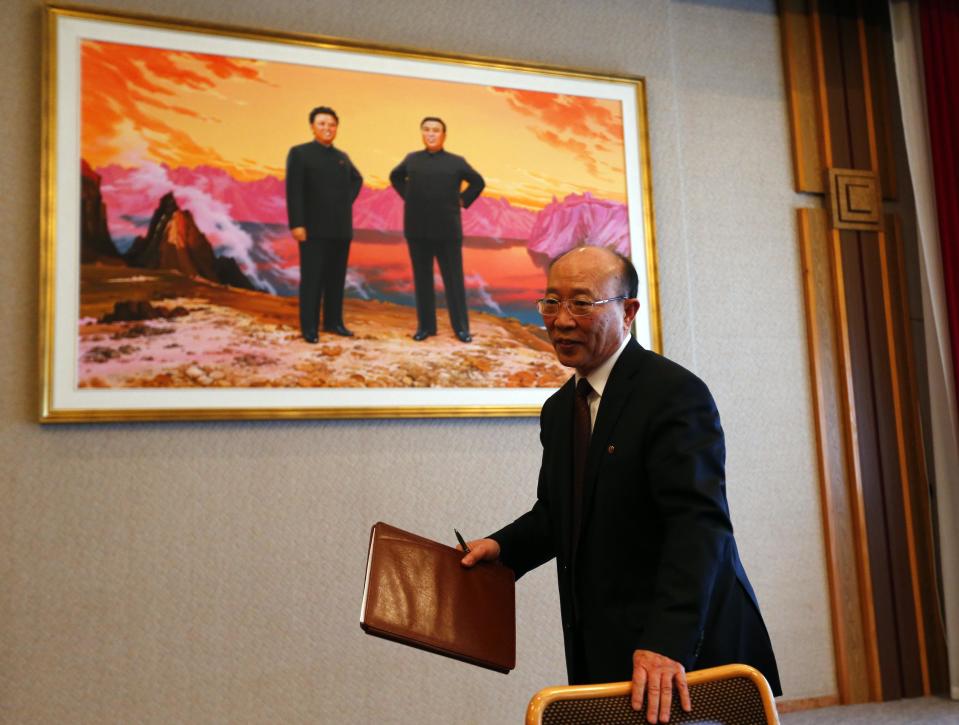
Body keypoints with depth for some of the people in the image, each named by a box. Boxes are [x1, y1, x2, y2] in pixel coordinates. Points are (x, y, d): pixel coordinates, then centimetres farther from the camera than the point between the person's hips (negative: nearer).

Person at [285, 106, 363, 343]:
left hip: (341, 229, 5)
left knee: (337, 278, 9)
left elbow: (356, 180, 32)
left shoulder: (342, 157, 12)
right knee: (312, 278, -2)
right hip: (314, 228, -5)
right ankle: (309, 327, 3)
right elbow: (293, 191, -11)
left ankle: (333, 322, 18)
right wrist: (296, 224, -18)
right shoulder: (299, 153, -4)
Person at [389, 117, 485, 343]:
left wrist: (462, 200, 5)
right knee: (422, 279, 6)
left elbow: (478, 182, 14)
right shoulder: (412, 159, 7)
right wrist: (408, 197, 12)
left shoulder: (456, 162, 3)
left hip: (447, 231, -2)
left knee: (454, 279, 1)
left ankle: (461, 327, 7)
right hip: (417, 230, 2)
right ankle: (425, 325, 15)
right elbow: (395, 176, 25)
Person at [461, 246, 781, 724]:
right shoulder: (558, 410, 11)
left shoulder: (675, 393, -15)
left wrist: (668, 642, -33)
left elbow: (698, 522, -25)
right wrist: (503, 547, 2)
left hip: (688, 645, -7)